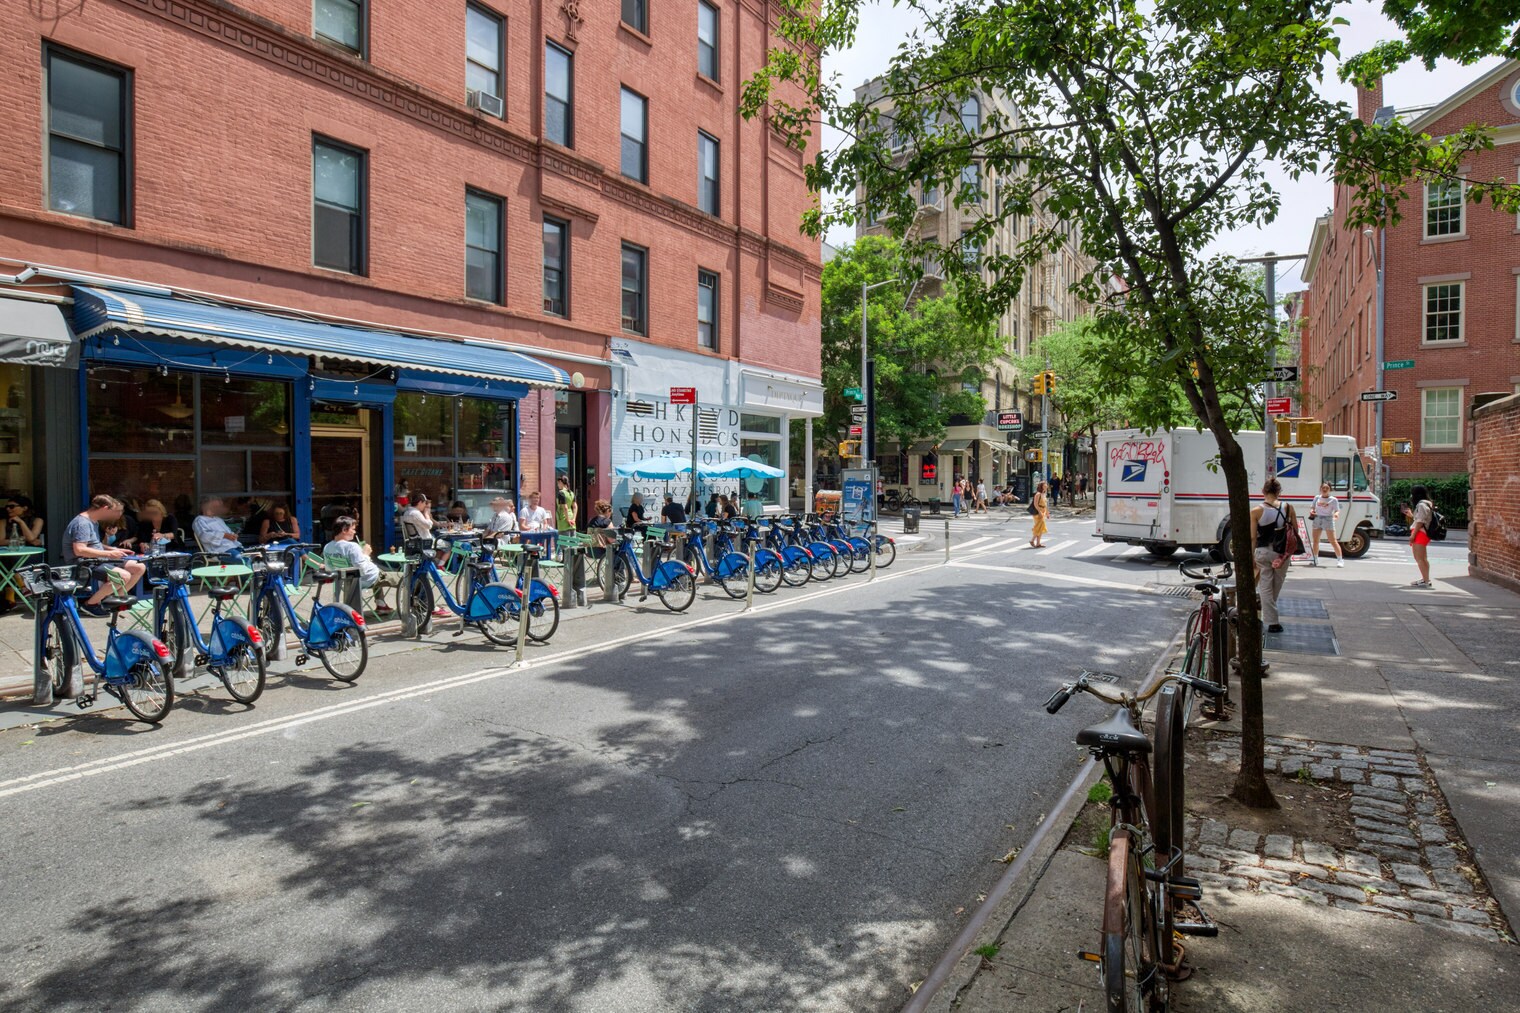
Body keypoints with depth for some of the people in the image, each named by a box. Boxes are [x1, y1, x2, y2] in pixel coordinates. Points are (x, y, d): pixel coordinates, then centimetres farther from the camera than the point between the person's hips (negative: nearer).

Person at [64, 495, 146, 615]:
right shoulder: (82, 523, -17)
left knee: (139, 567, 0)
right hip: (85, 564, -10)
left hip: (99, 560, 10)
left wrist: (114, 550, 12)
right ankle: (90, 604, -13)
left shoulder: (94, 522, 16)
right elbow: (79, 550, -26)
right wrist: (109, 554, -23)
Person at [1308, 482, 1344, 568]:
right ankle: (1315, 559, 20)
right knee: (1315, 540, 9)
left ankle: (1340, 560, -5)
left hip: (1328, 519, -5)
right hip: (1317, 519, 5)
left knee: (1333, 541, -9)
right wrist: (1311, 511, -5)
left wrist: (1336, 514, -30)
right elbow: (1312, 507, 18)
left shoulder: (1333, 500, -2)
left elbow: (1337, 510, -7)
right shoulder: (1317, 498, 10)